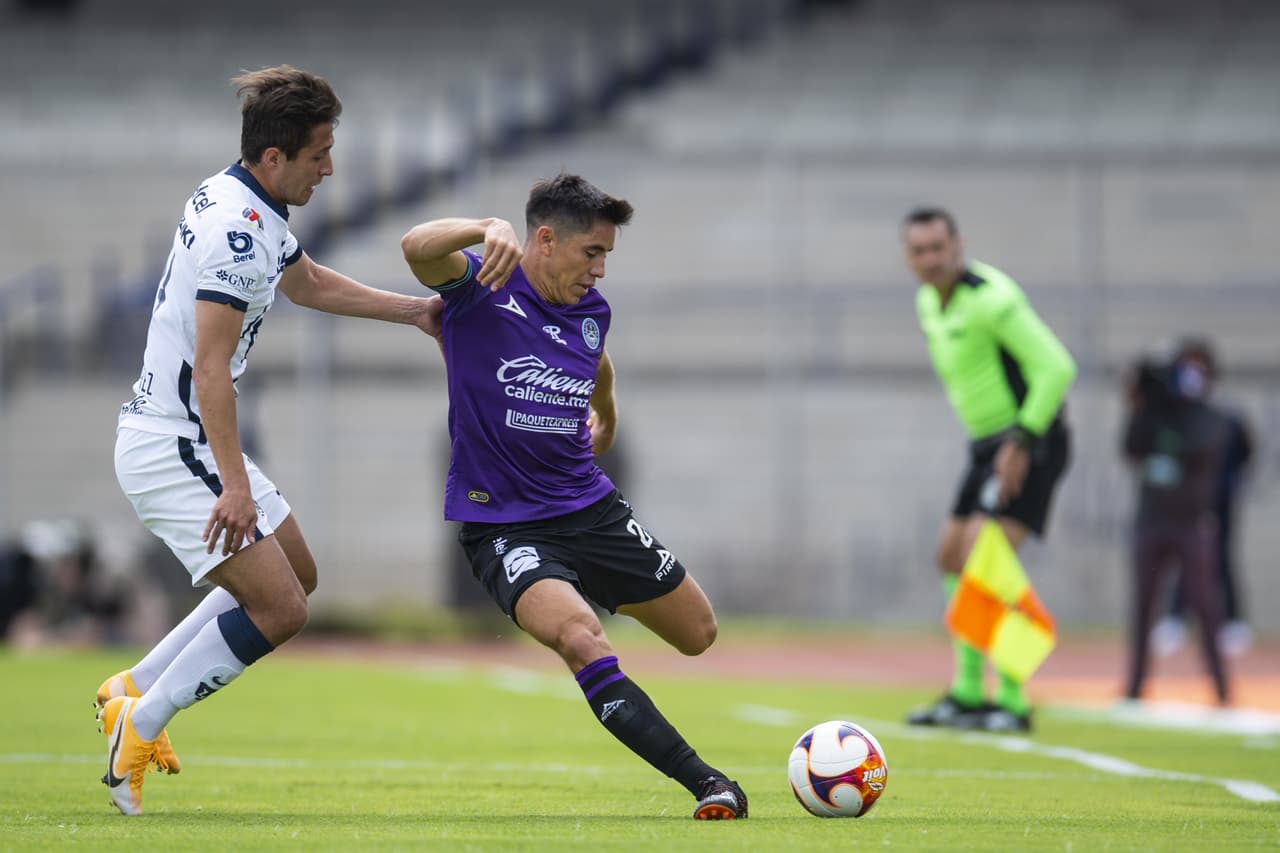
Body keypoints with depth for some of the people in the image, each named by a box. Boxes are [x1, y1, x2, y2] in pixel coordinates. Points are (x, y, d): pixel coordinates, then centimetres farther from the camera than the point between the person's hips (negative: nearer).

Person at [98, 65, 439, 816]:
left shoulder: (249, 206, 9)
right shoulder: (236, 231, -23)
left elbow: (310, 283, 29)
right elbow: (210, 369, -27)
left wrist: (415, 311, 32)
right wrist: (235, 484, -30)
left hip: (194, 439, 11)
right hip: (171, 446, -11)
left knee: (296, 573, 19)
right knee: (279, 608, -13)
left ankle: (134, 690, 22)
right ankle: (141, 727, -2)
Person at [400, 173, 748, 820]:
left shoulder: (591, 311, 5)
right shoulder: (482, 287, -12)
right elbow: (418, 247, -33)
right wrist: (488, 229, -49)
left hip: (589, 507, 6)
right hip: (502, 525, -6)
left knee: (697, 634, 11)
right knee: (580, 639, -31)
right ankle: (710, 787, -30)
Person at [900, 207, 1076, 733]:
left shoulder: (990, 298, -20)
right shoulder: (930, 302, 9)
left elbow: (1056, 367, -23)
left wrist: (1021, 442, -24)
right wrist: (983, 433, 18)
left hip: (1030, 440, -10)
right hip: (989, 442, 10)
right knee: (953, 556, 11)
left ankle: (1011, 703, -17)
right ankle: (967, 693, 19)